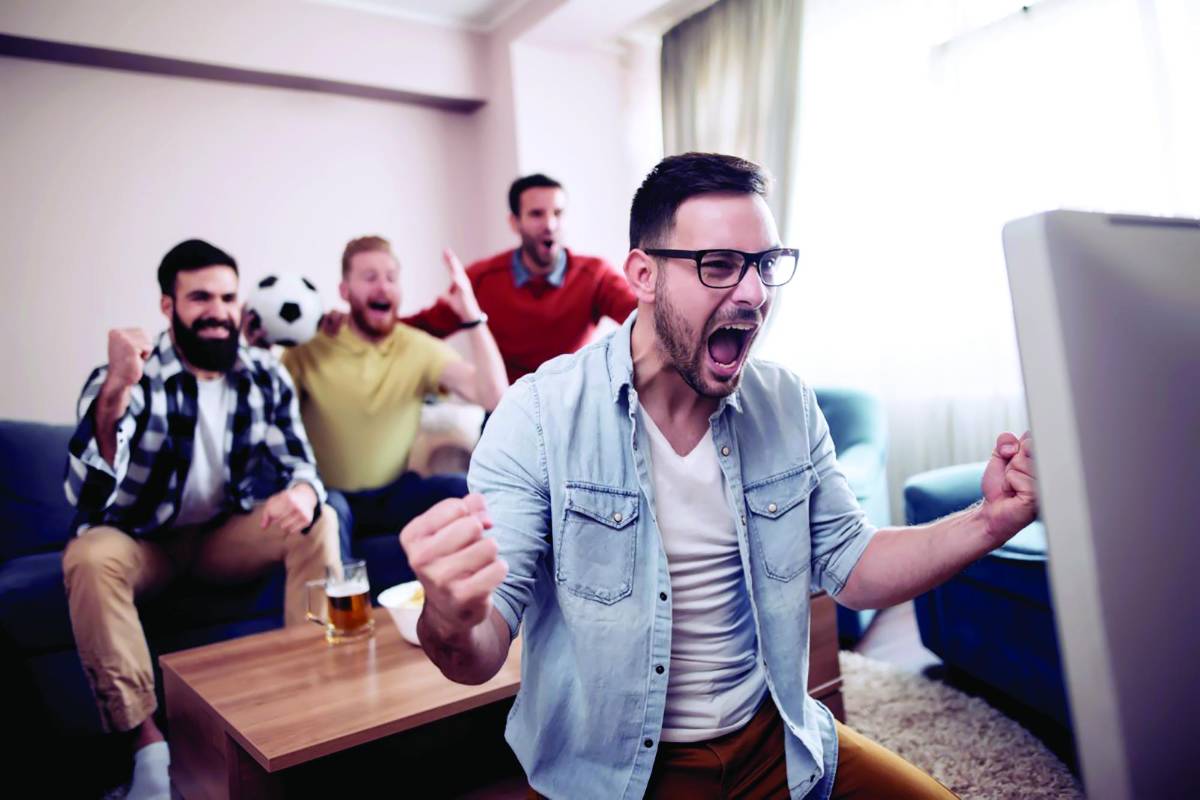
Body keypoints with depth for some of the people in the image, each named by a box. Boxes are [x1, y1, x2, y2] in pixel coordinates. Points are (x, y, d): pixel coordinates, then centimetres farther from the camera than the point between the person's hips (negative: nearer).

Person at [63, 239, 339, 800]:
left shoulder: (265, 377, -6)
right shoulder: (131, 377, -18)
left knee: (318, 523, -22)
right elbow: (87, 497, -30)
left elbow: (298, 464, -9)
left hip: (228, 535, 3)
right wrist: (115, 392, -46)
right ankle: (147, 743, -23)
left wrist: (303, 491, -35)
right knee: (88, 557, -33)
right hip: (142, 541, -2)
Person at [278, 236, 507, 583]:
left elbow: (493, 396, -17)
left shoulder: (420, 347, -3)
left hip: (395, 492, 2)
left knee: (469, 493, -23)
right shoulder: (310, 346, -6)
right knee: (328, 509, -36)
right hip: (328, 495, -2)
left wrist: (472, 316, -25)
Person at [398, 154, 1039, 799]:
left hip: (770, 738, 4)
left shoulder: (788, 406, -2)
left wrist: (987, 523, -12)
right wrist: (452, 624, -44)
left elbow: (850, 566, 4)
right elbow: (481, 653, -20)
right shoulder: (541, 415, -19)